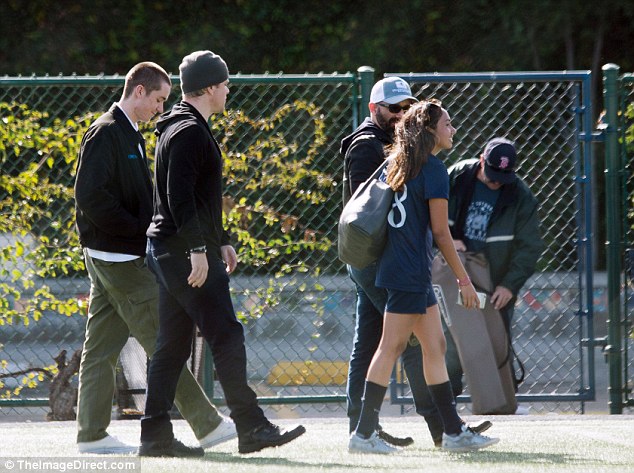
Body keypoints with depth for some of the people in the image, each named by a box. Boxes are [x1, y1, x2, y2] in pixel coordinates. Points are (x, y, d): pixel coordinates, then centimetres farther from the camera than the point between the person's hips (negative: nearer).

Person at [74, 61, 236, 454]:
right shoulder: (106, 133, -13)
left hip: (115, 255, 10)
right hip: (119, 256, -10)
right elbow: (90, 196, -21)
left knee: (104, 345, 9)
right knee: (161, 341, -6)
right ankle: (207, 424, -4)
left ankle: (92, 433, 11)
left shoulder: (129, 135, 18)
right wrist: (139, 230, -17)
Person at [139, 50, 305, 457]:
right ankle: (251, 428, -11)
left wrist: (221, 241, 27)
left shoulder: (191, 129, 21)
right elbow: (180, 196, -22)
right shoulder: (189, 132, -13)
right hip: (184, 252, -11)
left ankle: (156, 435, 8)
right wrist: (198, 248, -25)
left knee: (173, 344, 9)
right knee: (226, 335, -10)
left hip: (170, 252, 11)